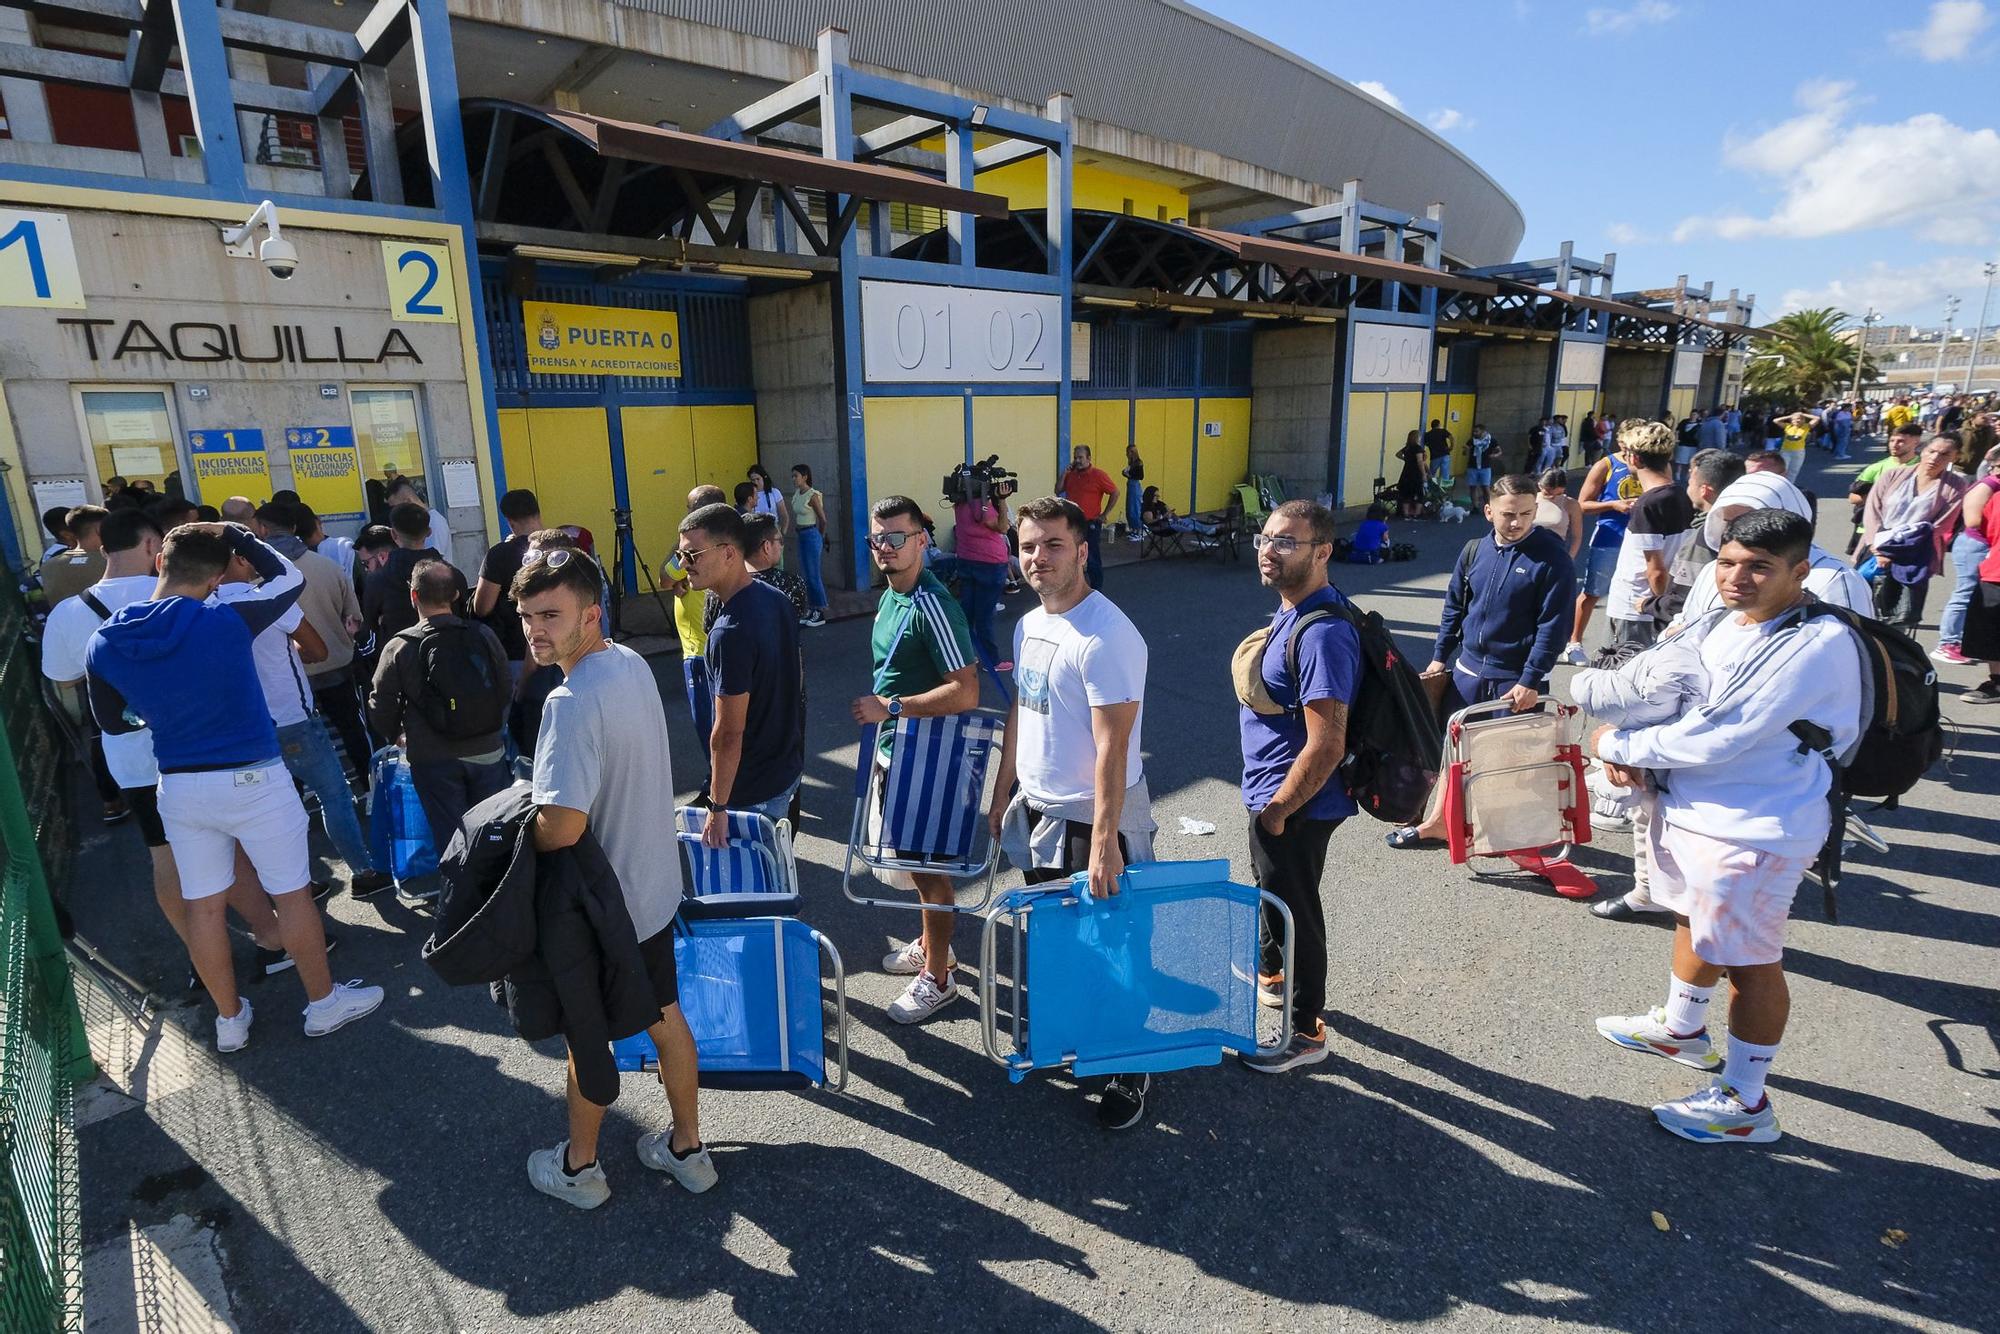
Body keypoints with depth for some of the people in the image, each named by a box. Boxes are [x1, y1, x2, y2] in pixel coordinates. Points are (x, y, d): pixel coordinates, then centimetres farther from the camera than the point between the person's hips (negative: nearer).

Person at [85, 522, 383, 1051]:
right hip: (251, 780, -5)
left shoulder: (104, 644, -3)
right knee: (292, 893, 9)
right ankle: (323, 1002, 24)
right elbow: (290, 578, -1)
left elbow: (112, 722, 11)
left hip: (179, 787, 5)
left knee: (202, 905, 15)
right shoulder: (225, 621, -19)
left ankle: (230, 1019, 30)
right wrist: (237, 535, 6)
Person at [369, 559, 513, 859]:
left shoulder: (400, 648, -10)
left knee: (451, 838, 9)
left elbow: (381, 710, -3)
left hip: (434, 759, -2)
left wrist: (401, 736, 17)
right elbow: (506, 691, 2)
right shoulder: (483, 635, -6)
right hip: (488, 753, 2)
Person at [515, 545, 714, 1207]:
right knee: (665, 1017, 21)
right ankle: (688, 1148, 38)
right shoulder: (633, 663, -2)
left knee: (588, 1036, 15)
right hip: (655, 885, 8)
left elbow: (564, 824, -33)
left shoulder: (572, 703, -29)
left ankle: (579, 1166, 38)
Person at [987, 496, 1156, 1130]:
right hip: (1037, 808, 8)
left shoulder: (1105, 636, -22)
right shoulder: (1029, 624, 6)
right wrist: (1003, 792, 17)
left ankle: (1132, 1070, 25)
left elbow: (1112, 747, -25)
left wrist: (1103, 840, -26)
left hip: (1093, 817, -8)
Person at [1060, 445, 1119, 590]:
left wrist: (1104, 514, -7)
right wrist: (1064, 474, -3)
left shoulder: (1098, 475, -10)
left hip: (1091, 524, -6)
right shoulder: (1071, 474, 7)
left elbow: (1115, 493, -7)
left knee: (1093, 560, -1)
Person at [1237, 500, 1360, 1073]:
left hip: (1295, 805, -10)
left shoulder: (1322, 633, -29)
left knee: (1293, 911, 9)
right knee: (1271, 893, 29)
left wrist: (1276, 810, -19)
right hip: (1272, 793, 10)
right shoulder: (1292, 610, 3)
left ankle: (1306, 1031, 30)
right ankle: (1270, 975, 54)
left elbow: (1326, 746, -30)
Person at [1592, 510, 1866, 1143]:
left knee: (1749, 964, 5)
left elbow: (1716, 739, -28)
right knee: (1693, 922, 26)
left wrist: (1616, 745, -15)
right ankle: (1682, 1028, 50)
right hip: (1686, 806, 9)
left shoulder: (1817, 644, -24)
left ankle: (1745, 1104, 23)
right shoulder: (1720, 621, 2)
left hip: (1754, 830, -9)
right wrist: (1629, 748, -6)